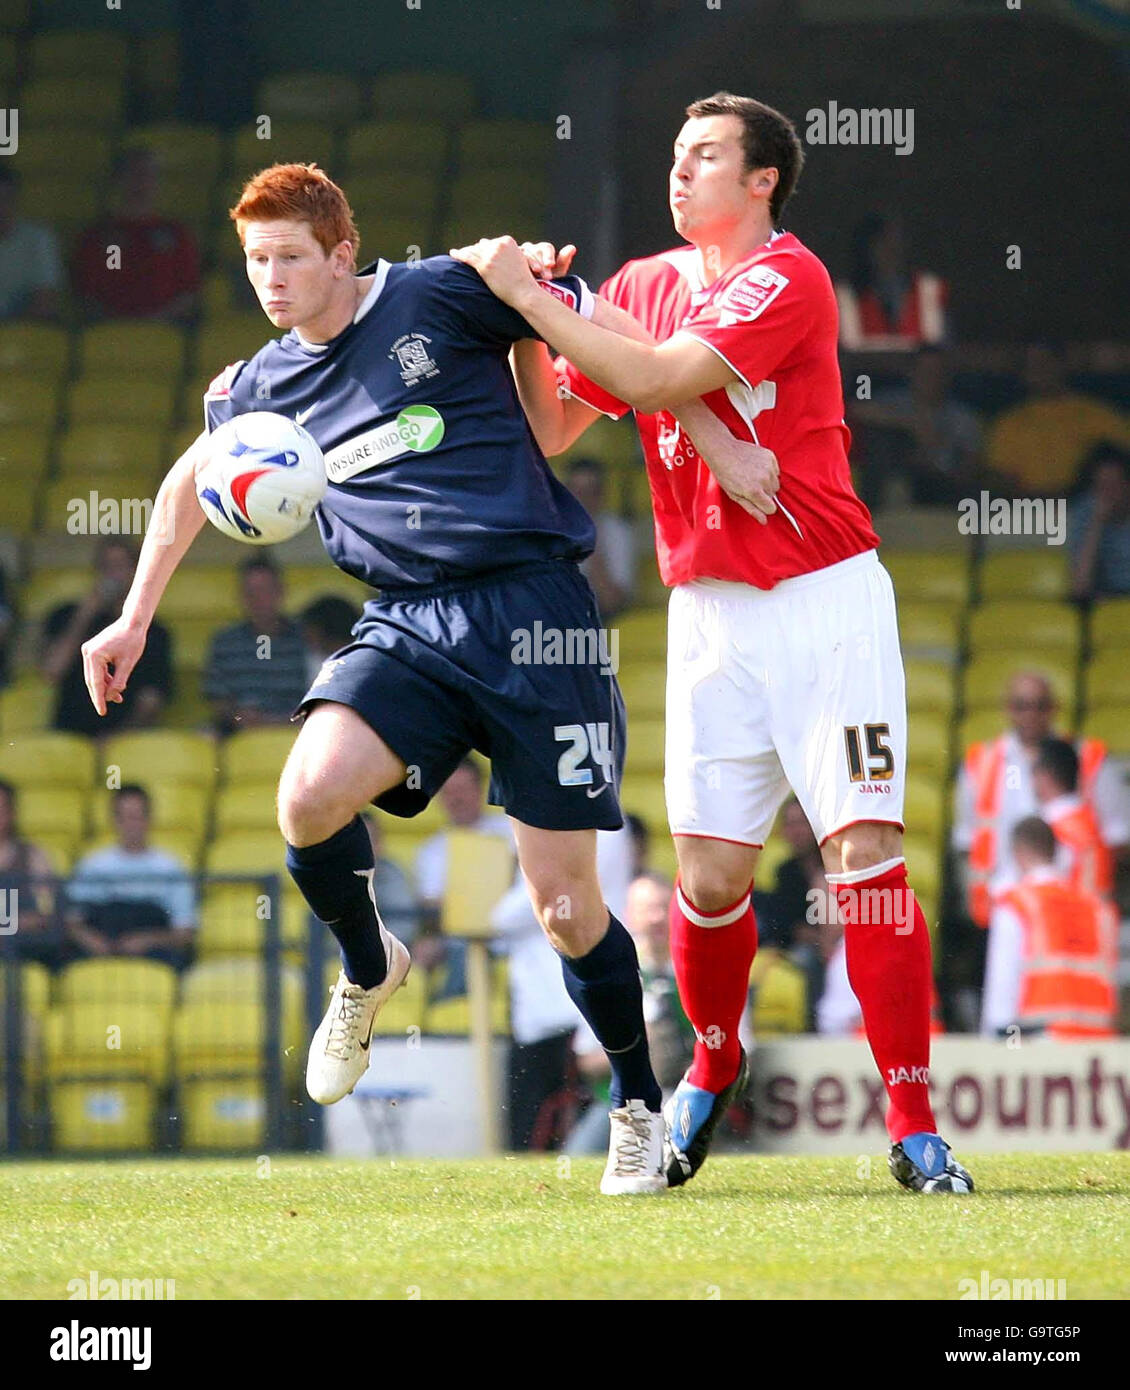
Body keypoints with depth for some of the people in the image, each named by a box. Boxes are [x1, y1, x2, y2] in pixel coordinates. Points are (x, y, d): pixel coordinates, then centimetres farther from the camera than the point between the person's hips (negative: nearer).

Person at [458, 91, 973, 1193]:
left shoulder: (788, 278, -9)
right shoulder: (643, 285, 12)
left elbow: (657, 378, -20)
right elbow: (551, 427, 13)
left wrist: (531, 294, -14)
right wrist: (526, 321, -3)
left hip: (825, 598, -5)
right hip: (709, 609, 5)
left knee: (865, 850, -12)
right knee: (711, 873, 0)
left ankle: (913, 1122, -9)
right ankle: (713, 1065, 27)